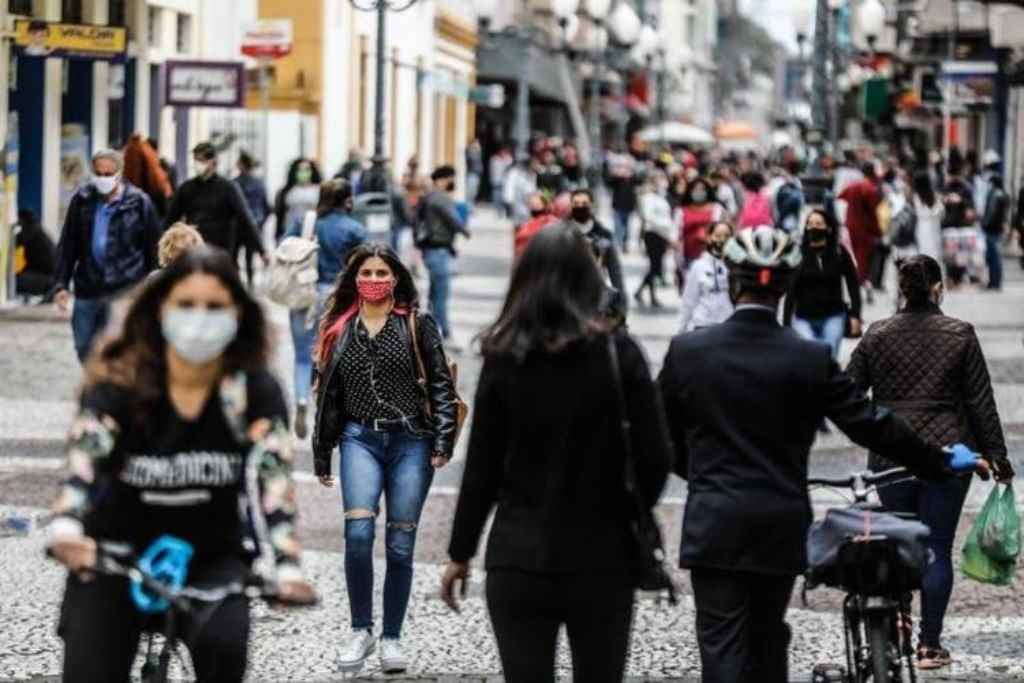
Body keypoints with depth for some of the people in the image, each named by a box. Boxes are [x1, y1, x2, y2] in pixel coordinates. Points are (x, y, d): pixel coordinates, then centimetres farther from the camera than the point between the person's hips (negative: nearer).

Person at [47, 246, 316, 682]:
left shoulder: (255, 392, -12)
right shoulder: (118, 383, -14)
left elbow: (272, 476, -25)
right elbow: (84, 459, -30)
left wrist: (286, 566, -43)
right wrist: (66, 529, -53)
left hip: (211, 559, 0)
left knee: (222, 645, -29)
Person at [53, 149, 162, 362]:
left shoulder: (138, 203, -4)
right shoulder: (82, 201, 5)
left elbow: (153, 249, 1)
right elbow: (67, 246, 9)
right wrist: (61, 284, 2)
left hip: (123, 291, -4)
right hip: (87, 289, 4)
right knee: (85, 350, 13)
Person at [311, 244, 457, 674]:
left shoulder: (418, 326, 6)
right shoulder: (339, 331, 14)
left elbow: (441, 385, 2)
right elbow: (328, 396, 19)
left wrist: (443, 441, -8)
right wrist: (321, 455, 19)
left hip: (411, 441, -1)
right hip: (360, 439, 1)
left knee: (400, 544, 0)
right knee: (358, 532, -18)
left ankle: (392, 638, 11)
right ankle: (361, 630, -5)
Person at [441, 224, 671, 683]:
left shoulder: (504, 358, -4)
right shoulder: (619, 353, -6)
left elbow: (482, 467, -1)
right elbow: (655, 455, -7)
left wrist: (460, 553, 8)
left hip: (519, 557, 0)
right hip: (603, 558, 0)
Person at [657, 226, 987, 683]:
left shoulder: (687, 352, -5)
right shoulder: (811, 360, -6)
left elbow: (662, 436, 6)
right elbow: (871, 425, 0)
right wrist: (941, 462, 13)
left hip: (714, 525, -1)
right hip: (782, 525, 2)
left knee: (722, 646, -2)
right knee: (768, 638, 18)